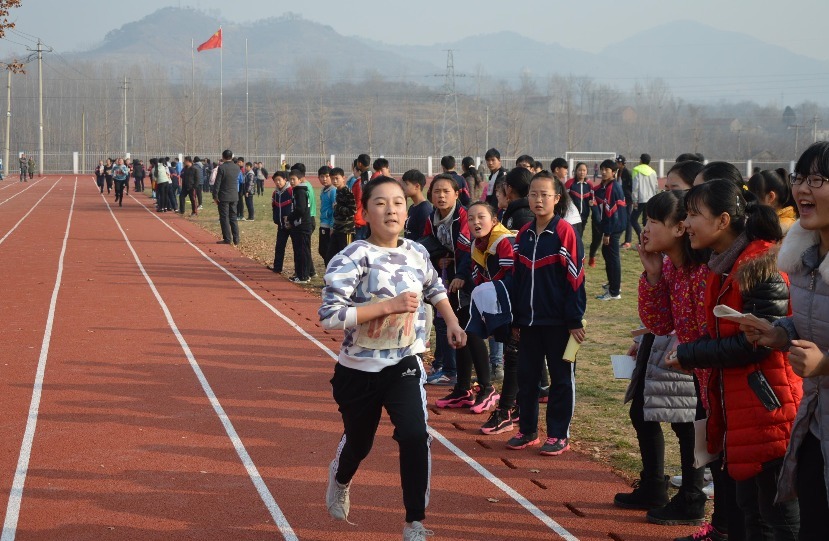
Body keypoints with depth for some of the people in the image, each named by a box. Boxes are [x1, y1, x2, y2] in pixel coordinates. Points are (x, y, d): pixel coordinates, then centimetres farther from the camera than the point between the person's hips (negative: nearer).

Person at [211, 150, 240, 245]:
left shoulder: (221, 168, -14)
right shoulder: (236, 167, 2)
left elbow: (217, 183, -14)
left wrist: (215, 196, -7)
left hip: (224, 197, -5)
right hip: (234, 196, 5)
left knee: (224, 218, 1)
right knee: (233, 218, 12)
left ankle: (227, 239, -1)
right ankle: (236, 239, 11)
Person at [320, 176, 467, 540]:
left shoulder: (417, 253, -2)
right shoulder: (352, 258, -20)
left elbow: (434, 287, 22)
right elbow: (329, 315, -29)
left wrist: (452, 322, 11)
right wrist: (388, 306, -30)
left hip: (405, 366, 3)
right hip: (359, 371, -2)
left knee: (415, 436, -18)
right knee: (358, 442, 16)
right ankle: (340, 480, 54)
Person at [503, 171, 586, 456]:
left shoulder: (565, 232, -10)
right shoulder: (524, 235, 7)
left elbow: (575, 278, -11)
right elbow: (515, 277, 12)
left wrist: (575, 320, -13)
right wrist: (515, 319, 10)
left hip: (558, 322, -6)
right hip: (529, 320, 6)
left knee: (561, 378, 5)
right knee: (526, 375, 11)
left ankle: (559, 435, 12)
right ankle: (527, 430, 22)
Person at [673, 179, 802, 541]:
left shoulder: (763, 265, -17)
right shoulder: (724, 267, 12)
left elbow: (755, 342, -21)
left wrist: (688, 355, -13)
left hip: (767, 410, -9)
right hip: (736, 413, 10)